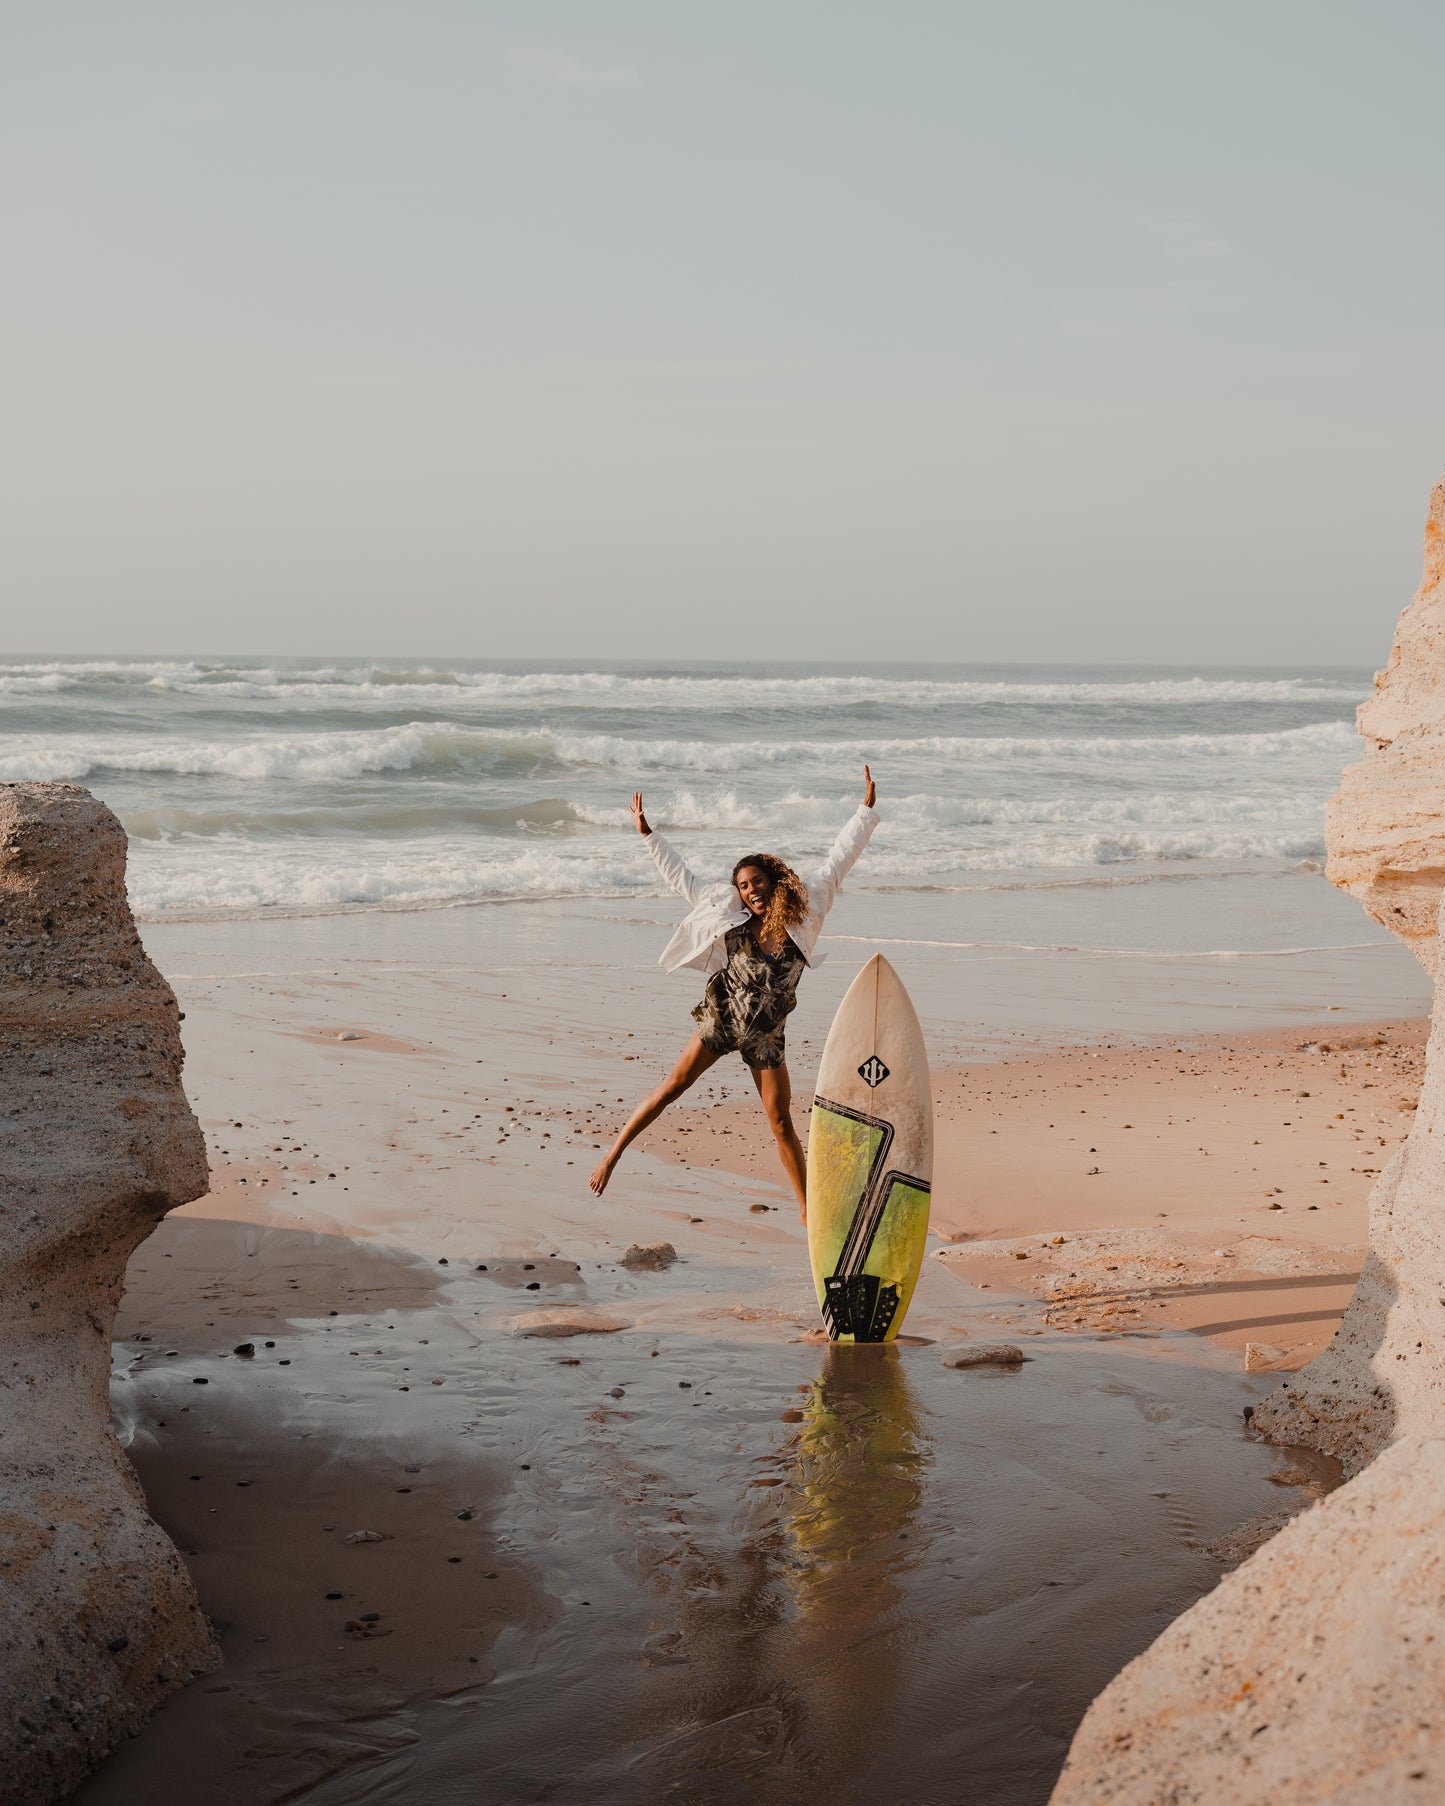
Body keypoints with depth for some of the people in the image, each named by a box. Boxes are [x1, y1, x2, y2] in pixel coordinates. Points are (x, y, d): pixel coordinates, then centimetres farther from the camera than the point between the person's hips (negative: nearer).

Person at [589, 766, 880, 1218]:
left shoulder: (803, 913, -8)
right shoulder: (729, 915, -8)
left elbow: (837, 862, -5)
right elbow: (682, 880, -1)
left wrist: (867, 811, -5)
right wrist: (648, 834, -2)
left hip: (766, 1036, 1)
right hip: (719, 1023, 0)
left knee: (781, 1123, 2)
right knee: (672, 1087, -3)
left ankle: (807, 1209, 10)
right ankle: (614, 1152, 6)